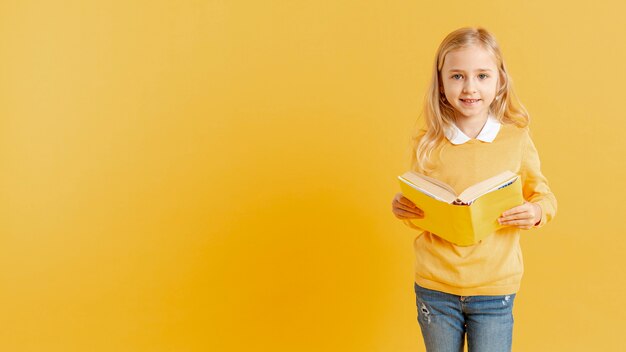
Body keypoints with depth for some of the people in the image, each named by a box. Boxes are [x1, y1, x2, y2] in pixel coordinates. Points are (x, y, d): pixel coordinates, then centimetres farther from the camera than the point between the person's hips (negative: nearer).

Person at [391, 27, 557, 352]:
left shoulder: (516, 139, -7)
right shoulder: (426, 144, -6)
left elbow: (542, 193, 4)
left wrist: (537, 211, -17)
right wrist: (402, 209, -16)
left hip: (495, 289, -1)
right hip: (435, 287, 1)